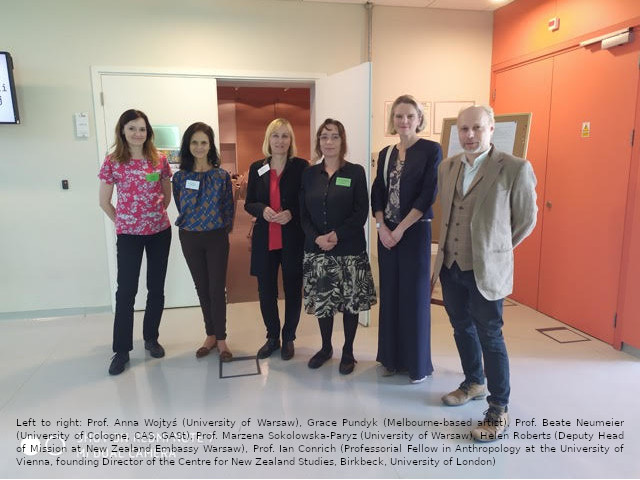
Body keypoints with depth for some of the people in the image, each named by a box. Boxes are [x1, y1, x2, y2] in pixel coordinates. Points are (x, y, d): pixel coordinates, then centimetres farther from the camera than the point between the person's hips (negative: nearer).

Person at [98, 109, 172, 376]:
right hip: (128, 234, -2)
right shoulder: (112, 161, -4)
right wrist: (122, 222, 7)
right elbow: (104, 201, 2)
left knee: (156, 288, 10)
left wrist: (156, 214, 8)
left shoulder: (159, 160, 1)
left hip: (160, 231, 2)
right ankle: (122, 350, 15)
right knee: (126, 290, 2)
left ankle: (151, 338, 28)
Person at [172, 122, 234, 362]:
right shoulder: (180, 177, -1)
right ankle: (210, 335, 26)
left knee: (217, 289, 1)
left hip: (216, 238, -2)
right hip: (190, 239, 2)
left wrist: (221, 229, 4)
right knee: (202, 288, 12)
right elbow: (181, 207, 7)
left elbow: (229, 208, 1)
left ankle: (221, 339, 15)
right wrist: (194, 225, 7)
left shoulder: (222, 175, -5)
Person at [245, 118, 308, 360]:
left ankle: (288, 338, 28)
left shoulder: (301, 166, -4)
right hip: (264, 239, 3)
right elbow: (249, 203, 8)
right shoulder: (257, 168, 6)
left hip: (293, 239, -2)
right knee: (266, 290, 10)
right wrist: (263, 210, -13)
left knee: (292, 289, 9)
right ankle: (272, 337, 30)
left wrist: (291, 213, -19)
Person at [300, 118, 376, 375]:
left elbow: (361, 212, -8)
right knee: (321, 301, 11)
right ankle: (326, 347, 31)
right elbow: (303, 213, 5)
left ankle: (348, 351, 24)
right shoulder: (309, 174, 7)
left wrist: (337, 235, -18)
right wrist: (317, 238, -11)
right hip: (316, 249, 3)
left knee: (350, 302, 6)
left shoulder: (356, 172, -2)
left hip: (350, 249, -3)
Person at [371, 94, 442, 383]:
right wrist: (382, 227, -7)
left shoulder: (431, 150, -4)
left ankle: (418, 363, 17)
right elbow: (377, 194, 8)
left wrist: (400, 229, -13)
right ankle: (392, 358, 24)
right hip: (386, 233, 5)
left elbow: (428, 195, -12)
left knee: (414, 296, 2)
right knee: (389, 294, 9)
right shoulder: (385, 154, 11)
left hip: (415, 232, -5)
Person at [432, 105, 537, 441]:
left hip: (485, 270, -5)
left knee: (490, 337, 3)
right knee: (462, 328, 19)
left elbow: (526, 219, -2)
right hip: (450, 265, 6)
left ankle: (498, 410, 19)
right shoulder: (447, 167, 5)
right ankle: (474, 383, 41)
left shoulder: (515, 169, -12)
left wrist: (495, 249, 8)